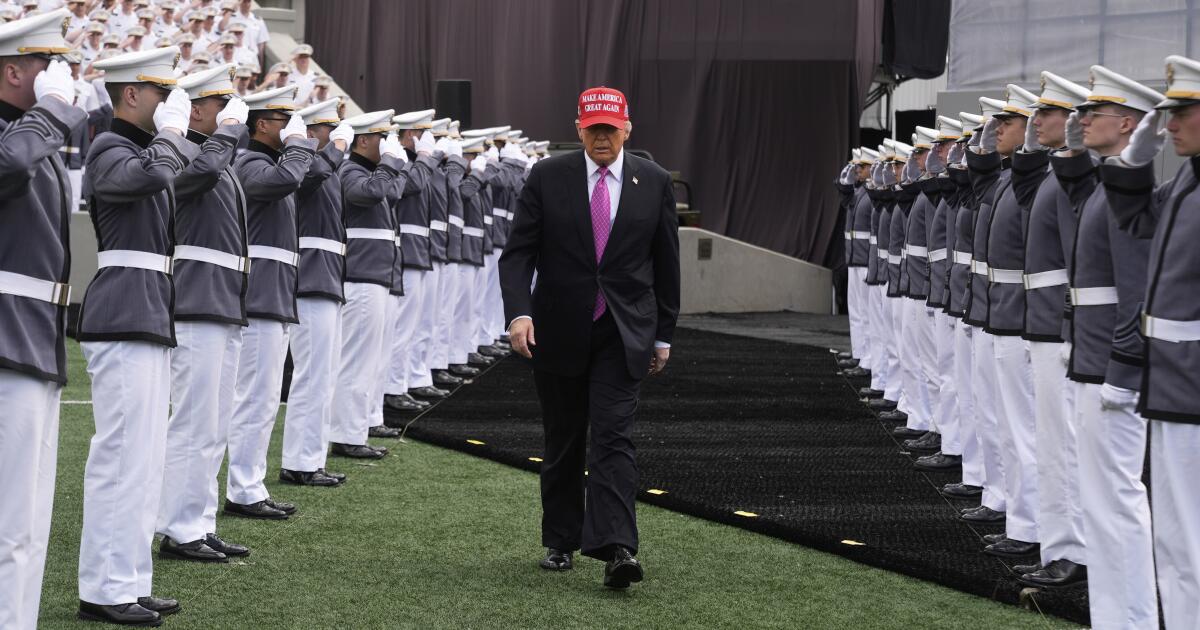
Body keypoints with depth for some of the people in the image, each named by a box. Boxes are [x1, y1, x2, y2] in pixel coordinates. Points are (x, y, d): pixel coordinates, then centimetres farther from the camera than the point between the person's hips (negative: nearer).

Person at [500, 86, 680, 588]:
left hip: (624, 332, -1)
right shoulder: (547, 177, -3)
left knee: (613, 435, -12)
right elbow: (518, 251, -4)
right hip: (559, 331, 1)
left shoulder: (654, 182, 1)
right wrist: (519, 312, -19)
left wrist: (663, 334, 8)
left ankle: (615, 550, -19)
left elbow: (666, 263, 8)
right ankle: (560, 541, 24)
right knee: (563, 441, 11)